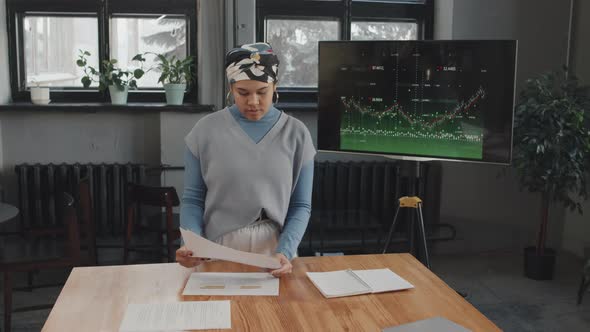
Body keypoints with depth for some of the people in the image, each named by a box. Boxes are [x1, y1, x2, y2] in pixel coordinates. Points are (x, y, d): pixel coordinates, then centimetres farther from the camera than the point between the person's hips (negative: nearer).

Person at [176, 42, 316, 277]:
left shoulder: (296, 134, 2)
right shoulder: (205, 131, 1)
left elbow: (300, 205, 3)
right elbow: (193, 199, 4)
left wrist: (285, 251, -13)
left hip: (275, 252, 1)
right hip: (217, 252, 0)